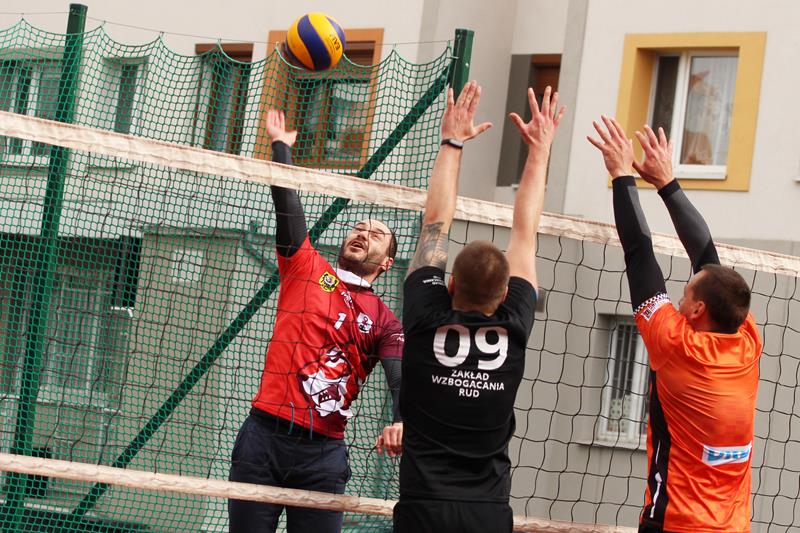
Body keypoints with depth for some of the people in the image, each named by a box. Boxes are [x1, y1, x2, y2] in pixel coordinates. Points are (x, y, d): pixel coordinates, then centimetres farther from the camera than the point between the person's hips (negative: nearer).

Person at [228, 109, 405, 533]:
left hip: (324, 451, 0)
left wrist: (403, 422, -26)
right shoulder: (306, 268, 13)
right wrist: (281, 146, 8)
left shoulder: (385, 323, 10)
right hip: (265, 434, 0)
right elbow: (287, 204, 8)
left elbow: (403, 380, -6)